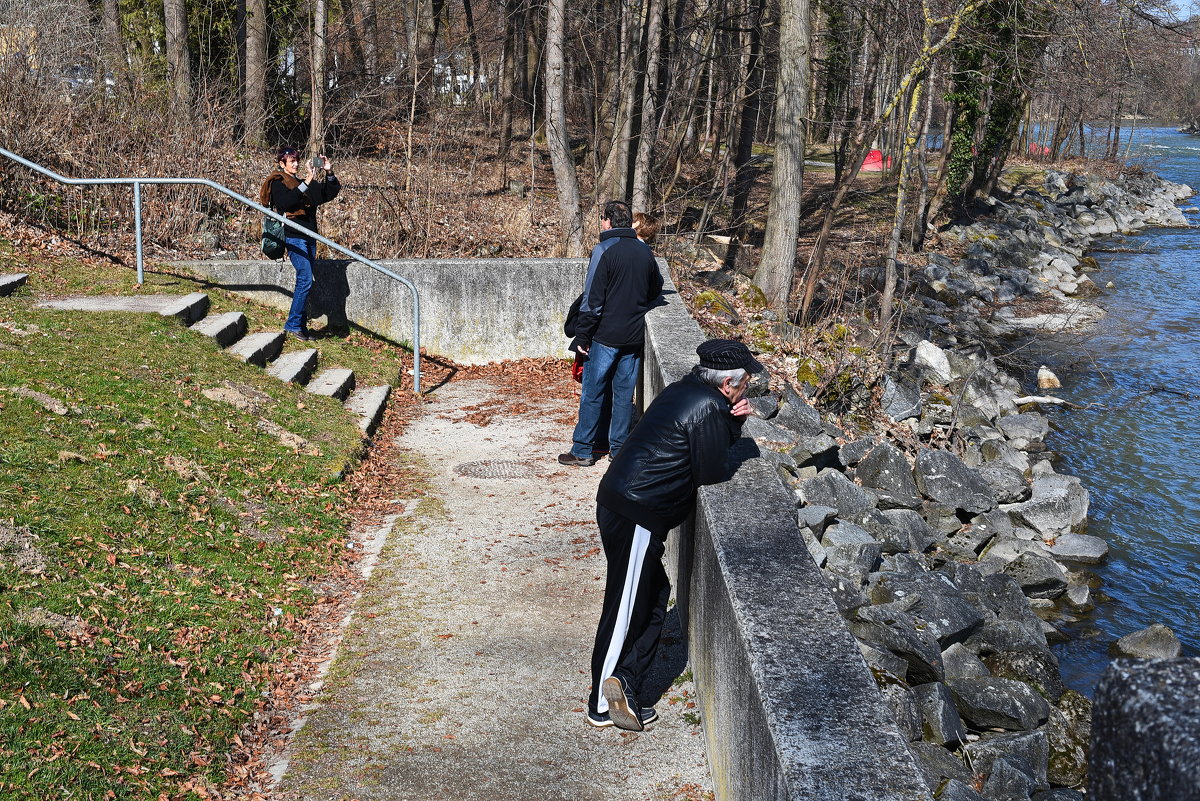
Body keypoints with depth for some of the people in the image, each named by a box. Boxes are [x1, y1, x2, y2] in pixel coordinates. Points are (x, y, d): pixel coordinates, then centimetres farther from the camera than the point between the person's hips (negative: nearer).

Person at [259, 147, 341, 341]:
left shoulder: (301, 183, 20)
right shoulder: (278, 183, -1)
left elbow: (330, 193, 18)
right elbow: (284, 202, -22)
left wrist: (329, 173, 2)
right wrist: (306, 183, -26)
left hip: (309, 236, 8)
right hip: (293, 237, -8)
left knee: (304, 282, 7)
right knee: (305, 280, -16)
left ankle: (301, 325, 11)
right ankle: (293, 324, -11)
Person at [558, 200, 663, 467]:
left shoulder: (604, 250, -13)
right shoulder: (644, 251, 5)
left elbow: (592, 299, -15)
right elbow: (656, 289, 20)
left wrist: (582, 336, -10)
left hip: (606, 335, -5)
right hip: (635, 335, 5)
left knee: (592, 393, 3)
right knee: (624, 392, 12)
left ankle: (582, 450, 8)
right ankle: (619, 448, 18)